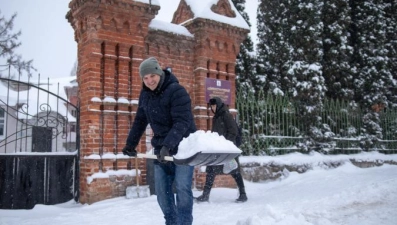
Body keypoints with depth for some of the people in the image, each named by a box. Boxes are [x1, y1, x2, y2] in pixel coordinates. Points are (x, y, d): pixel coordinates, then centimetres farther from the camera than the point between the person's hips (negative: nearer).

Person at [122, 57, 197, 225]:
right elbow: (140, 121, 15)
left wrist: (168, 145, -36)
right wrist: (130, 145, 17)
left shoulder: (177, 91, -17)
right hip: (161, 149, 7)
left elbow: (182, 122, -26)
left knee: (182, 188, -12)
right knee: (162, 191, 7)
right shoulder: (145, 94, 5)